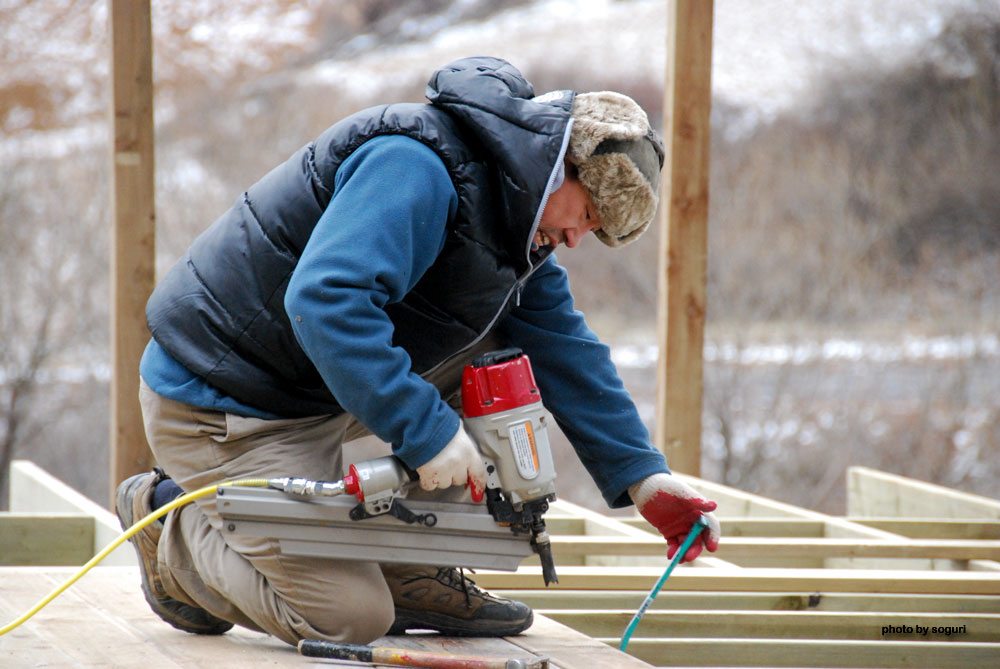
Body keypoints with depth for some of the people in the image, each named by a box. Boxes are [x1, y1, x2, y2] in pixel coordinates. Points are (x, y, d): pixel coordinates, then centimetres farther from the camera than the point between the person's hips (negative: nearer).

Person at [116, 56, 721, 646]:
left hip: (324, 393, 10)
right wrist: (428, 430, -38)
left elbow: (568, 351, 13)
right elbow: (324, 299, -37)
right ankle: (171, 531, 8)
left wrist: (644, 478, 6)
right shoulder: (417, 169, -25)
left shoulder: (512, 220, 8)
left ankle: (414, 575, 6)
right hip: (225, 408, -10)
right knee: (351, 620, -15)